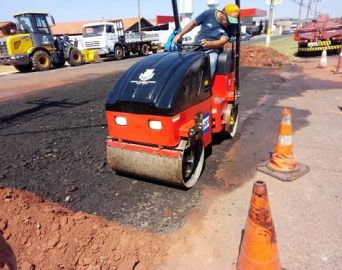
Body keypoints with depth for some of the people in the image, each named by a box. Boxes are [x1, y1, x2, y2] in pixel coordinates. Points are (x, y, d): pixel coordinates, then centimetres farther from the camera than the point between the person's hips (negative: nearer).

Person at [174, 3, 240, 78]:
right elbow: (193, 23, 8)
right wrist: (180, 34, 1)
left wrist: (209, 44, -36)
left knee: (211, 63, -36)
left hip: (212, 50, -1)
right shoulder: (209, 14, -4)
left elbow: (222, 42, -16)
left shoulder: (231, 26, -5)